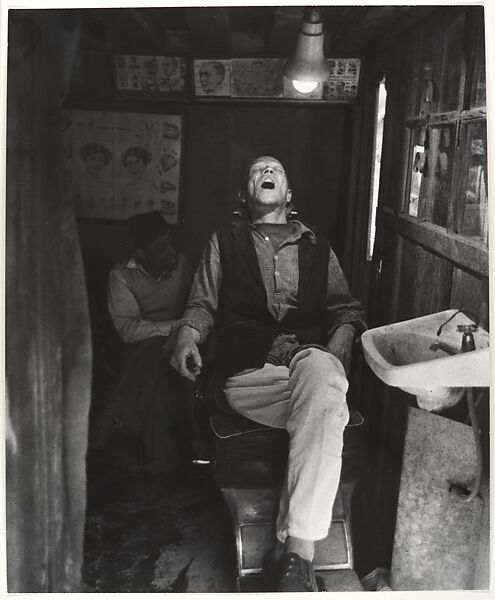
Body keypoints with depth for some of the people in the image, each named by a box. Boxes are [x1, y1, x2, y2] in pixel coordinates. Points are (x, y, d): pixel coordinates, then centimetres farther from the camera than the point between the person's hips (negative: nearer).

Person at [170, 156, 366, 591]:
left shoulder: (316, 246, 29)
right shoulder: (225, 242, 26)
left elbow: (345, 308, 24)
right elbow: (202, 305, 20)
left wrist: (341, 342, 1)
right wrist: (187, 336, -3)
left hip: (312, 357, 2)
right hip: (248, 373, -1)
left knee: (319, 369, -39)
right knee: (324, 409, -36)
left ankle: (294, 551, -39)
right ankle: (302, 554, -32)